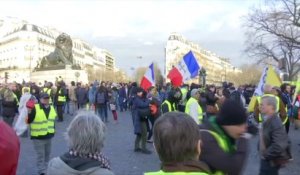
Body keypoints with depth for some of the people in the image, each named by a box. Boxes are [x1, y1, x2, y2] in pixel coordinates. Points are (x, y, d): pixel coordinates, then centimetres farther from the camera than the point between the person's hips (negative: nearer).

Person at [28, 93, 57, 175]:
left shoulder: (51, 108, 5)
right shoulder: (35, 108, -15)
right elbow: (28, 121, -16)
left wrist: (53, 130, 18)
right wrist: (29, 113, -31)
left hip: (49, 136, 6)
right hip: (38, 137, -6)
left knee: (47, 154, 20)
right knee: (40, 155, -1)